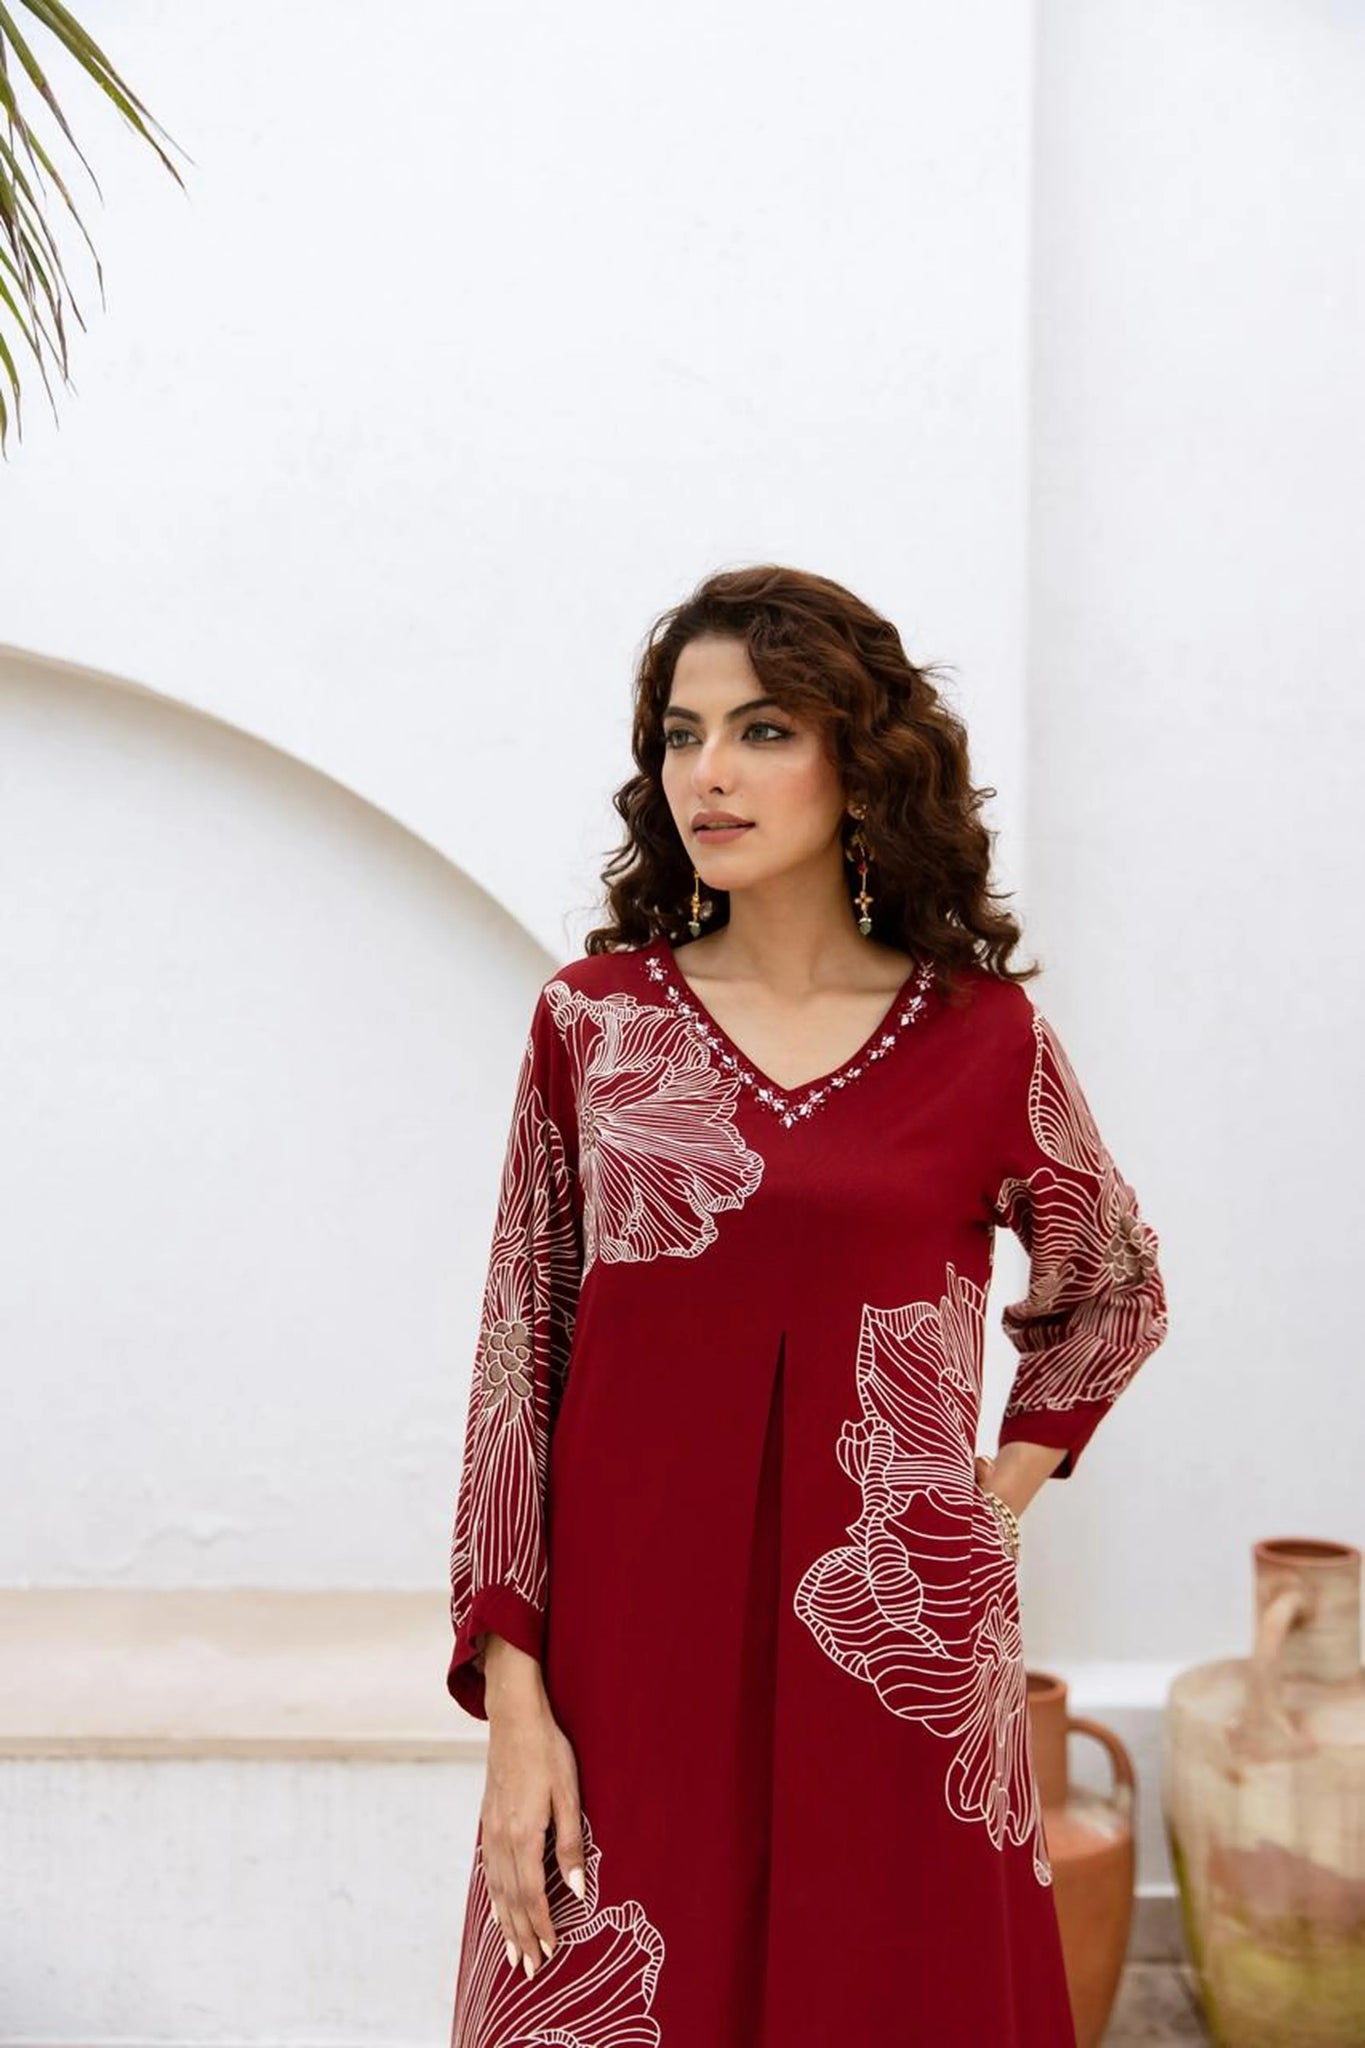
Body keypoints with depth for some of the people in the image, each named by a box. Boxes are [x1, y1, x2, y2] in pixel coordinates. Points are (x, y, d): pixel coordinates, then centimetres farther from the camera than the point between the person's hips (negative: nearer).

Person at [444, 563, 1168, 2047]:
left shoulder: (984, 1034, 1)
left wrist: (998, 1499, 6)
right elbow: (519, 1359, 1)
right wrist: (512, 1699, -5)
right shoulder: (592, 1020, 1)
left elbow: (1109, 1298, 18)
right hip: (633, 1656, 0)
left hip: (901, 1671, 0)